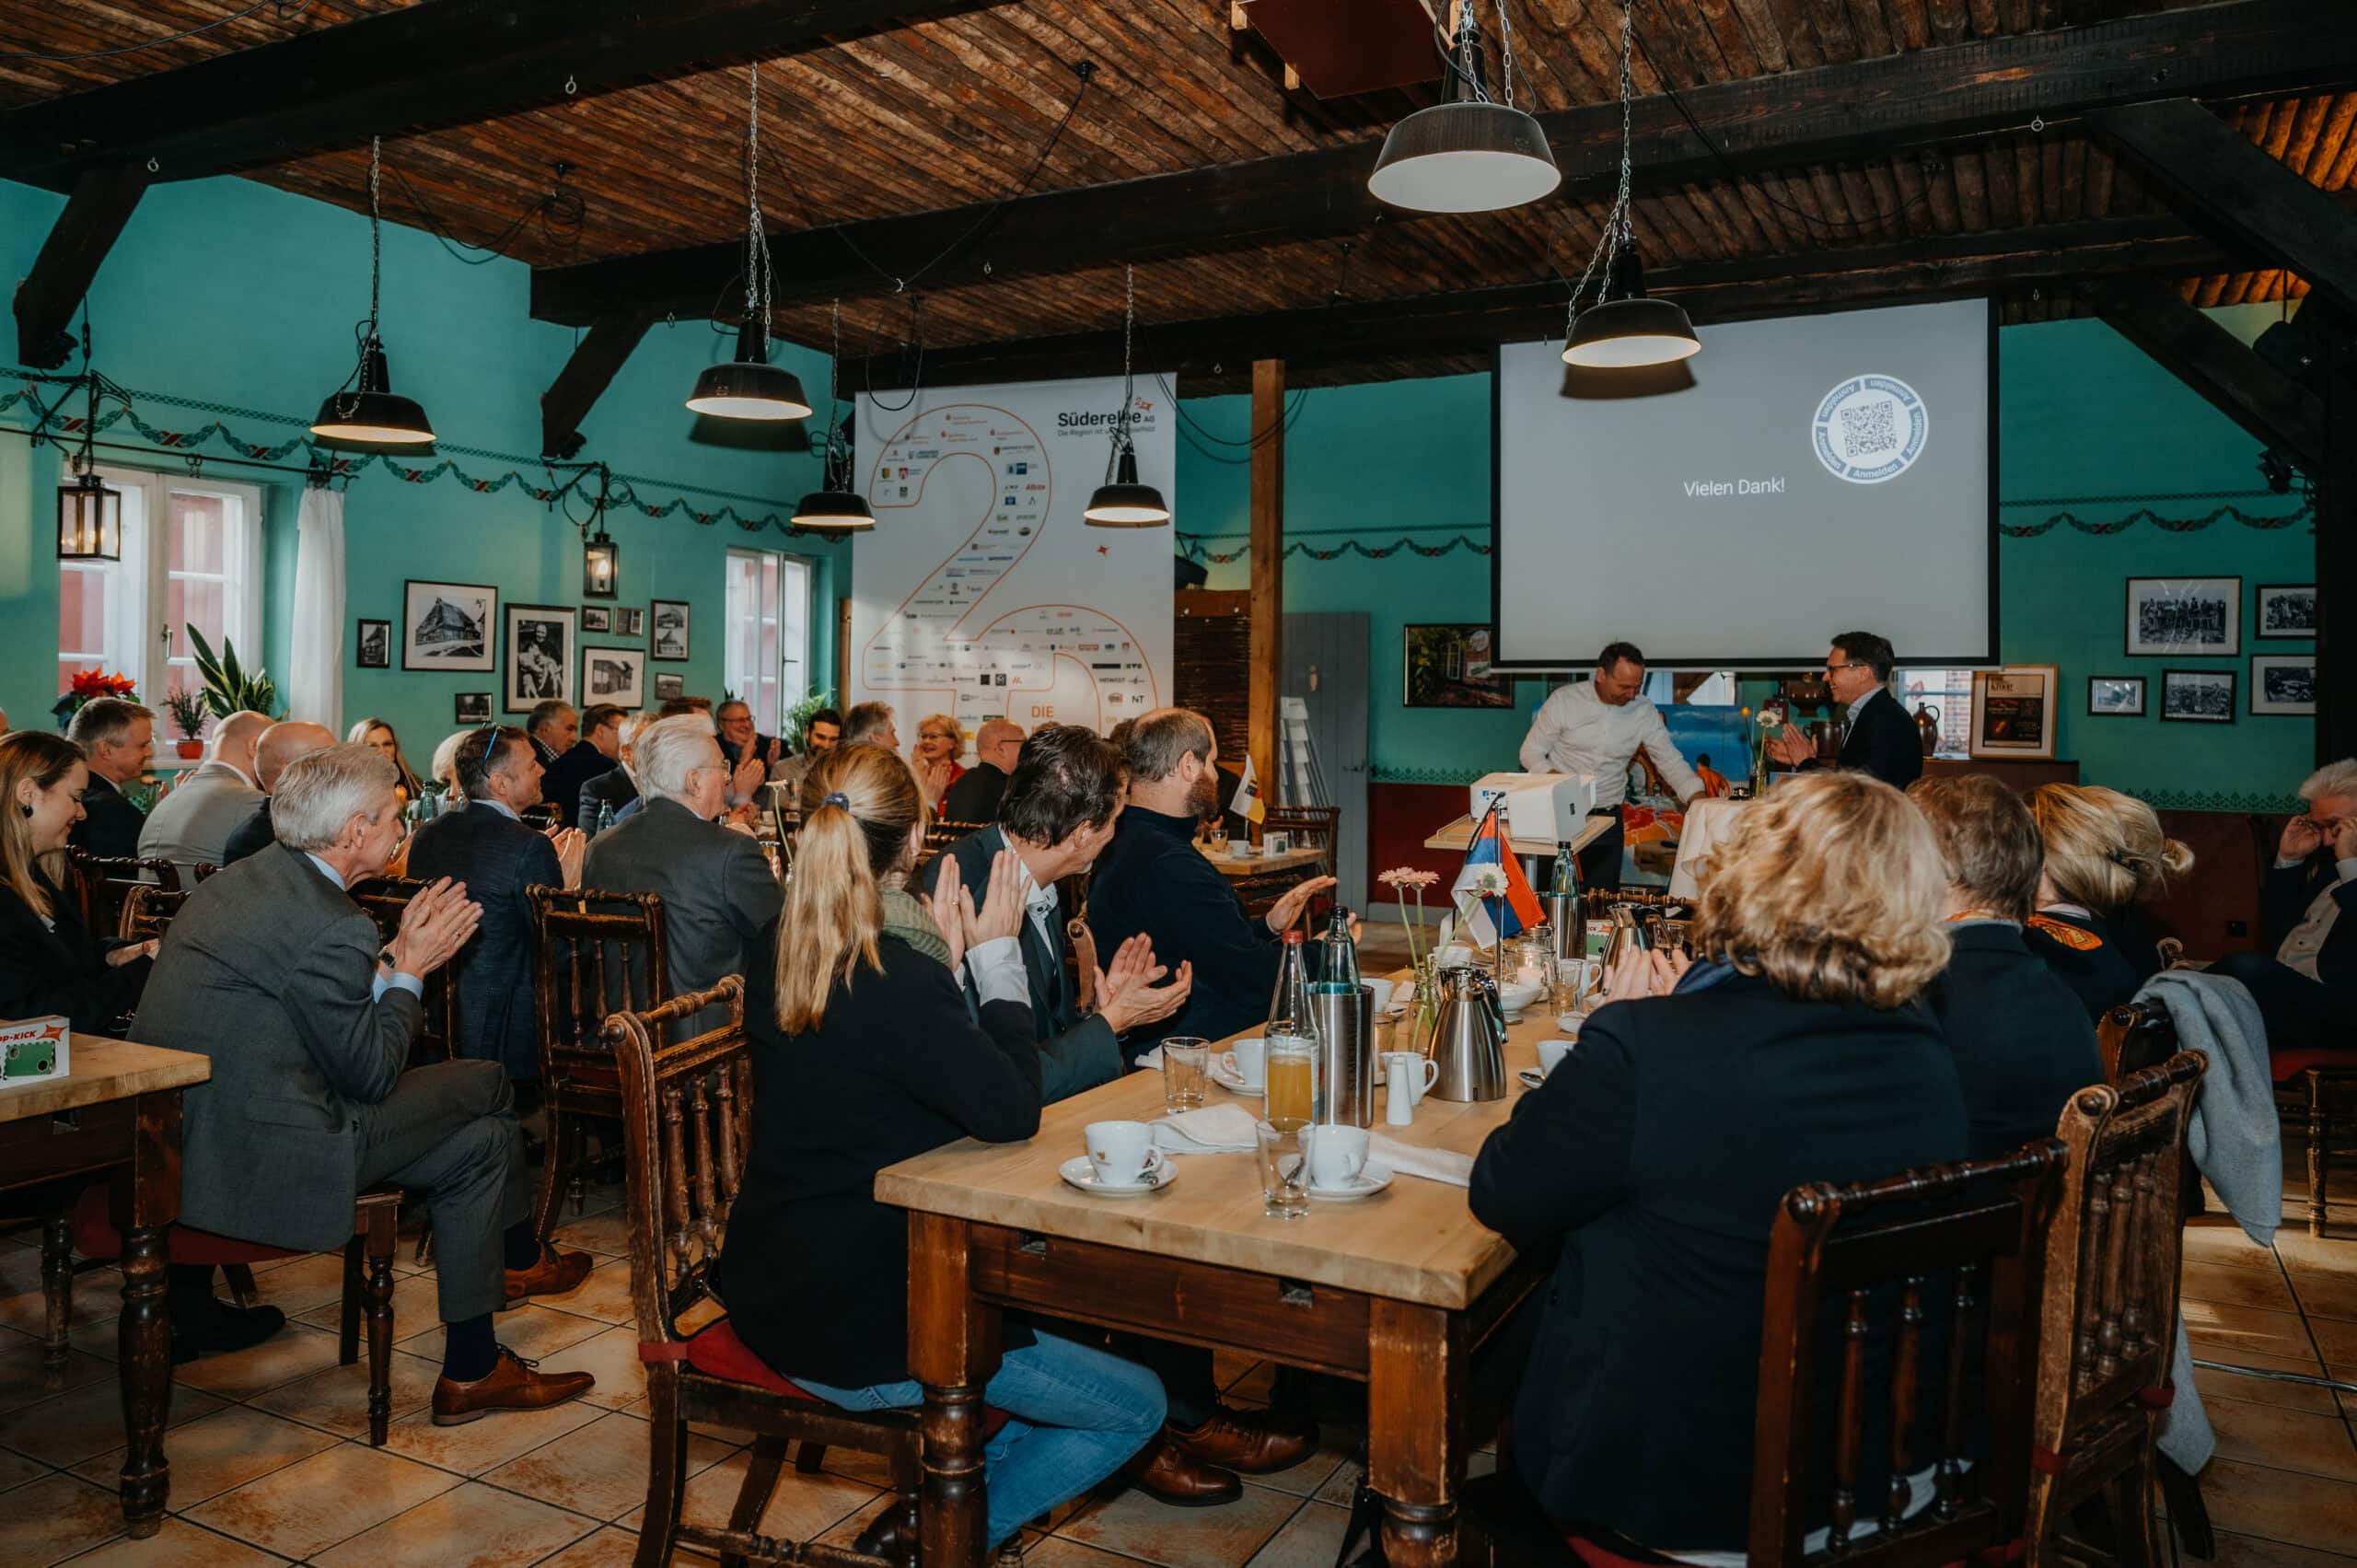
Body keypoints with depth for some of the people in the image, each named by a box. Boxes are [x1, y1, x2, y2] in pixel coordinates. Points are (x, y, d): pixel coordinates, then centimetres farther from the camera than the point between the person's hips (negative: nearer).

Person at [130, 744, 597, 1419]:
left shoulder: (239, 879, 9)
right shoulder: (333, 927, -21)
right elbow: (371, 1074, -12)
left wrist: (393, 955, 10)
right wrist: (407, 970, -1)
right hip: (259, 1155, -10)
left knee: (478, 1137, 13)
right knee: (484, 1086, 2)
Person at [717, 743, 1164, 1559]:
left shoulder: (777, 964, 0)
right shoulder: (896, 979, -27)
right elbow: (1012, 1112, -23)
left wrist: (944, 962, 4)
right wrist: (996, 957, -16)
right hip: (856, 1327, -9)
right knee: (1138, 1405, 3)